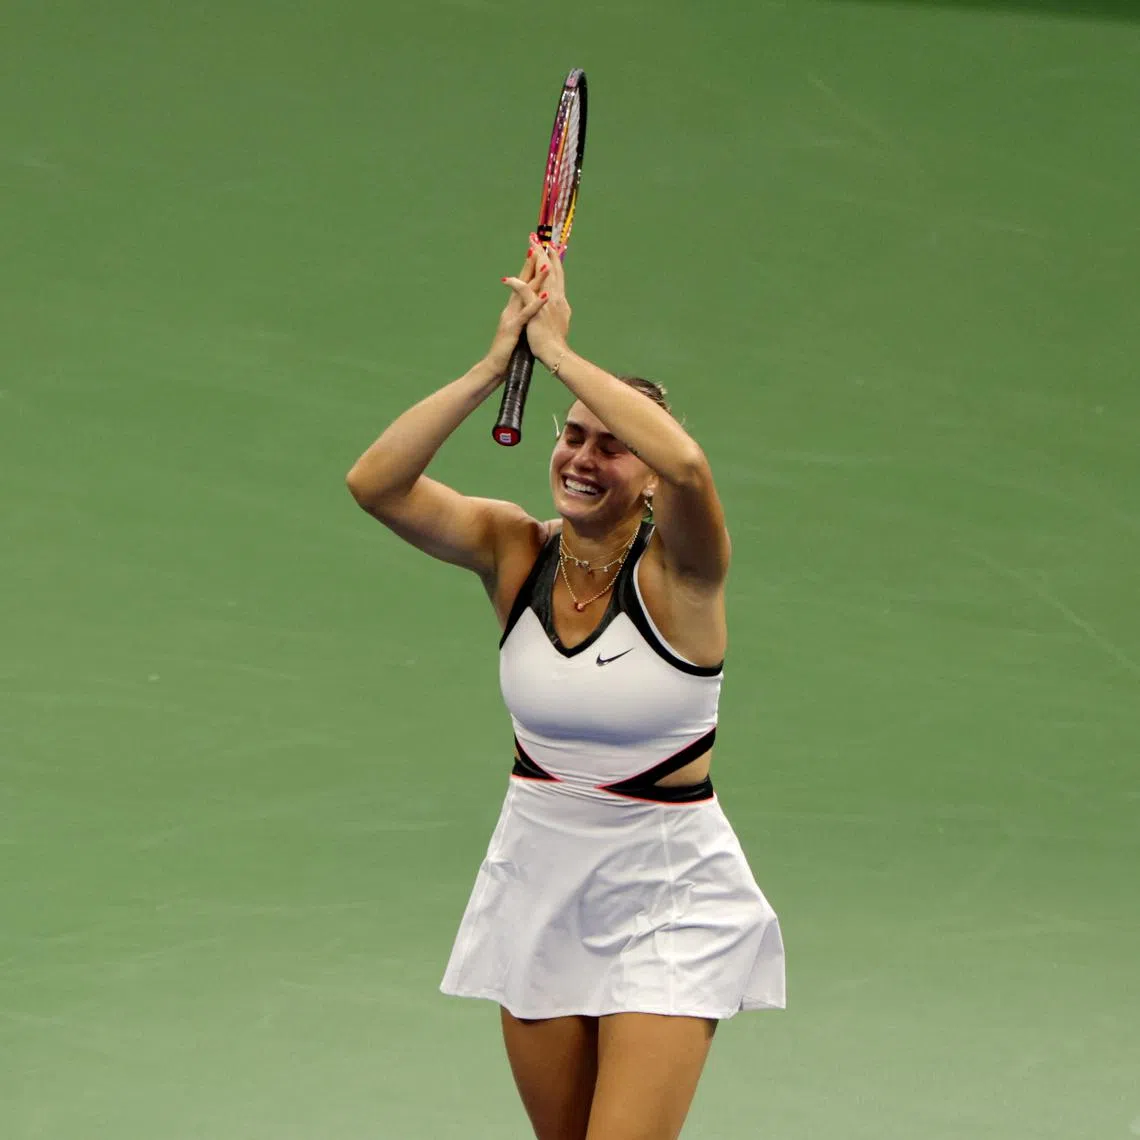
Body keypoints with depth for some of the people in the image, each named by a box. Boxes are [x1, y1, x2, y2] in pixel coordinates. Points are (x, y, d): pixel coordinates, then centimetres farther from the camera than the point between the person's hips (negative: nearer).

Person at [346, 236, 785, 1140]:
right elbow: (376, 483, -18)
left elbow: (686, 465, -38)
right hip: (538, 887, 5)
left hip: (667, 904, -5)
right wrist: (498, 362, -26)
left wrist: (558, 349, -31)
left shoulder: (676, 570, -14)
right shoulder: (516, 553, -3)